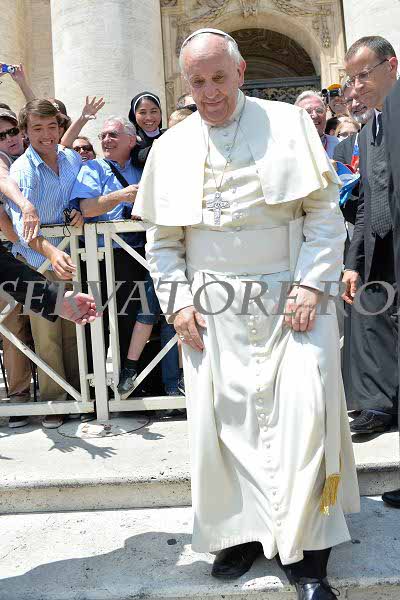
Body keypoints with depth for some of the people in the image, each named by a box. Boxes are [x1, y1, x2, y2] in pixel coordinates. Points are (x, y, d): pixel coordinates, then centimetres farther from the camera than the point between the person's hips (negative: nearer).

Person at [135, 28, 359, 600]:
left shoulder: (288, 124, 3)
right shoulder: (171, 146, 10)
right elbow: (162, 239, 12)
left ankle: (306, 550, 6)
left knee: (304, 412, -8)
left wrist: (310, 285, -11)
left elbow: (325, 213, 0)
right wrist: (178, 302, 0)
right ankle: (245, 531, 20)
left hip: (290, 299, -2)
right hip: (212, 310, 2)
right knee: (223, 417, 2)